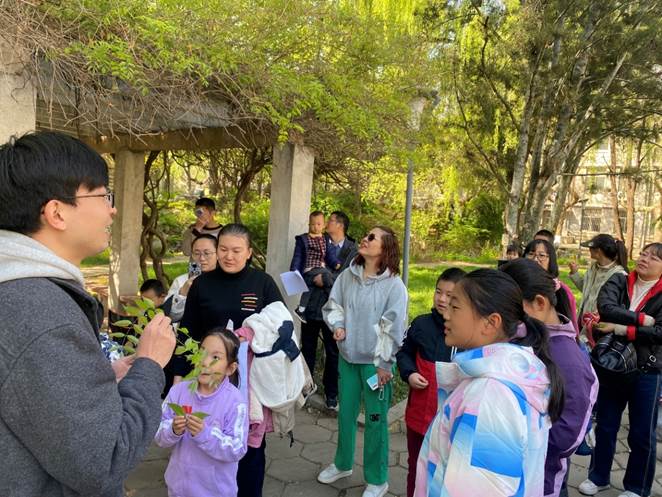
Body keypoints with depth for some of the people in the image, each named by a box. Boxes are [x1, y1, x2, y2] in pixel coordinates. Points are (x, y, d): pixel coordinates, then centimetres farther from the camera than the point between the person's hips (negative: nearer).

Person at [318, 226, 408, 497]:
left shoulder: (394, 285, -16)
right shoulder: (347, 276, -2)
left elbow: (392, 328, -14)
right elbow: (332, 305, 9)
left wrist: (383, 364, -13)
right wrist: (337, 325, -11)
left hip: (375, 362, -4)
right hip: (347, 357, 5)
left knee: (375, 420, 9)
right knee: (345, 414, 21)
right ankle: (342, 464, 44)